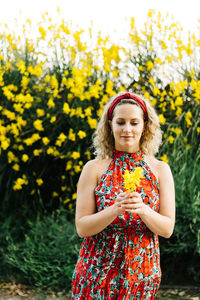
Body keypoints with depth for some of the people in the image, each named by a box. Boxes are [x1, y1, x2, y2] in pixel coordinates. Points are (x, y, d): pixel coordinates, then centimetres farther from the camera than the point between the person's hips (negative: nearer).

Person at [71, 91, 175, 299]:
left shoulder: (160, 170, 1)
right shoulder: (94, 169, -3)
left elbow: (167, 229, -3)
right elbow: (82, 227, -7)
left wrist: (142, 210, -21)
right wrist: (115, 209, -23)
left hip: (141, 274, 1)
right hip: (97, 272, -1)